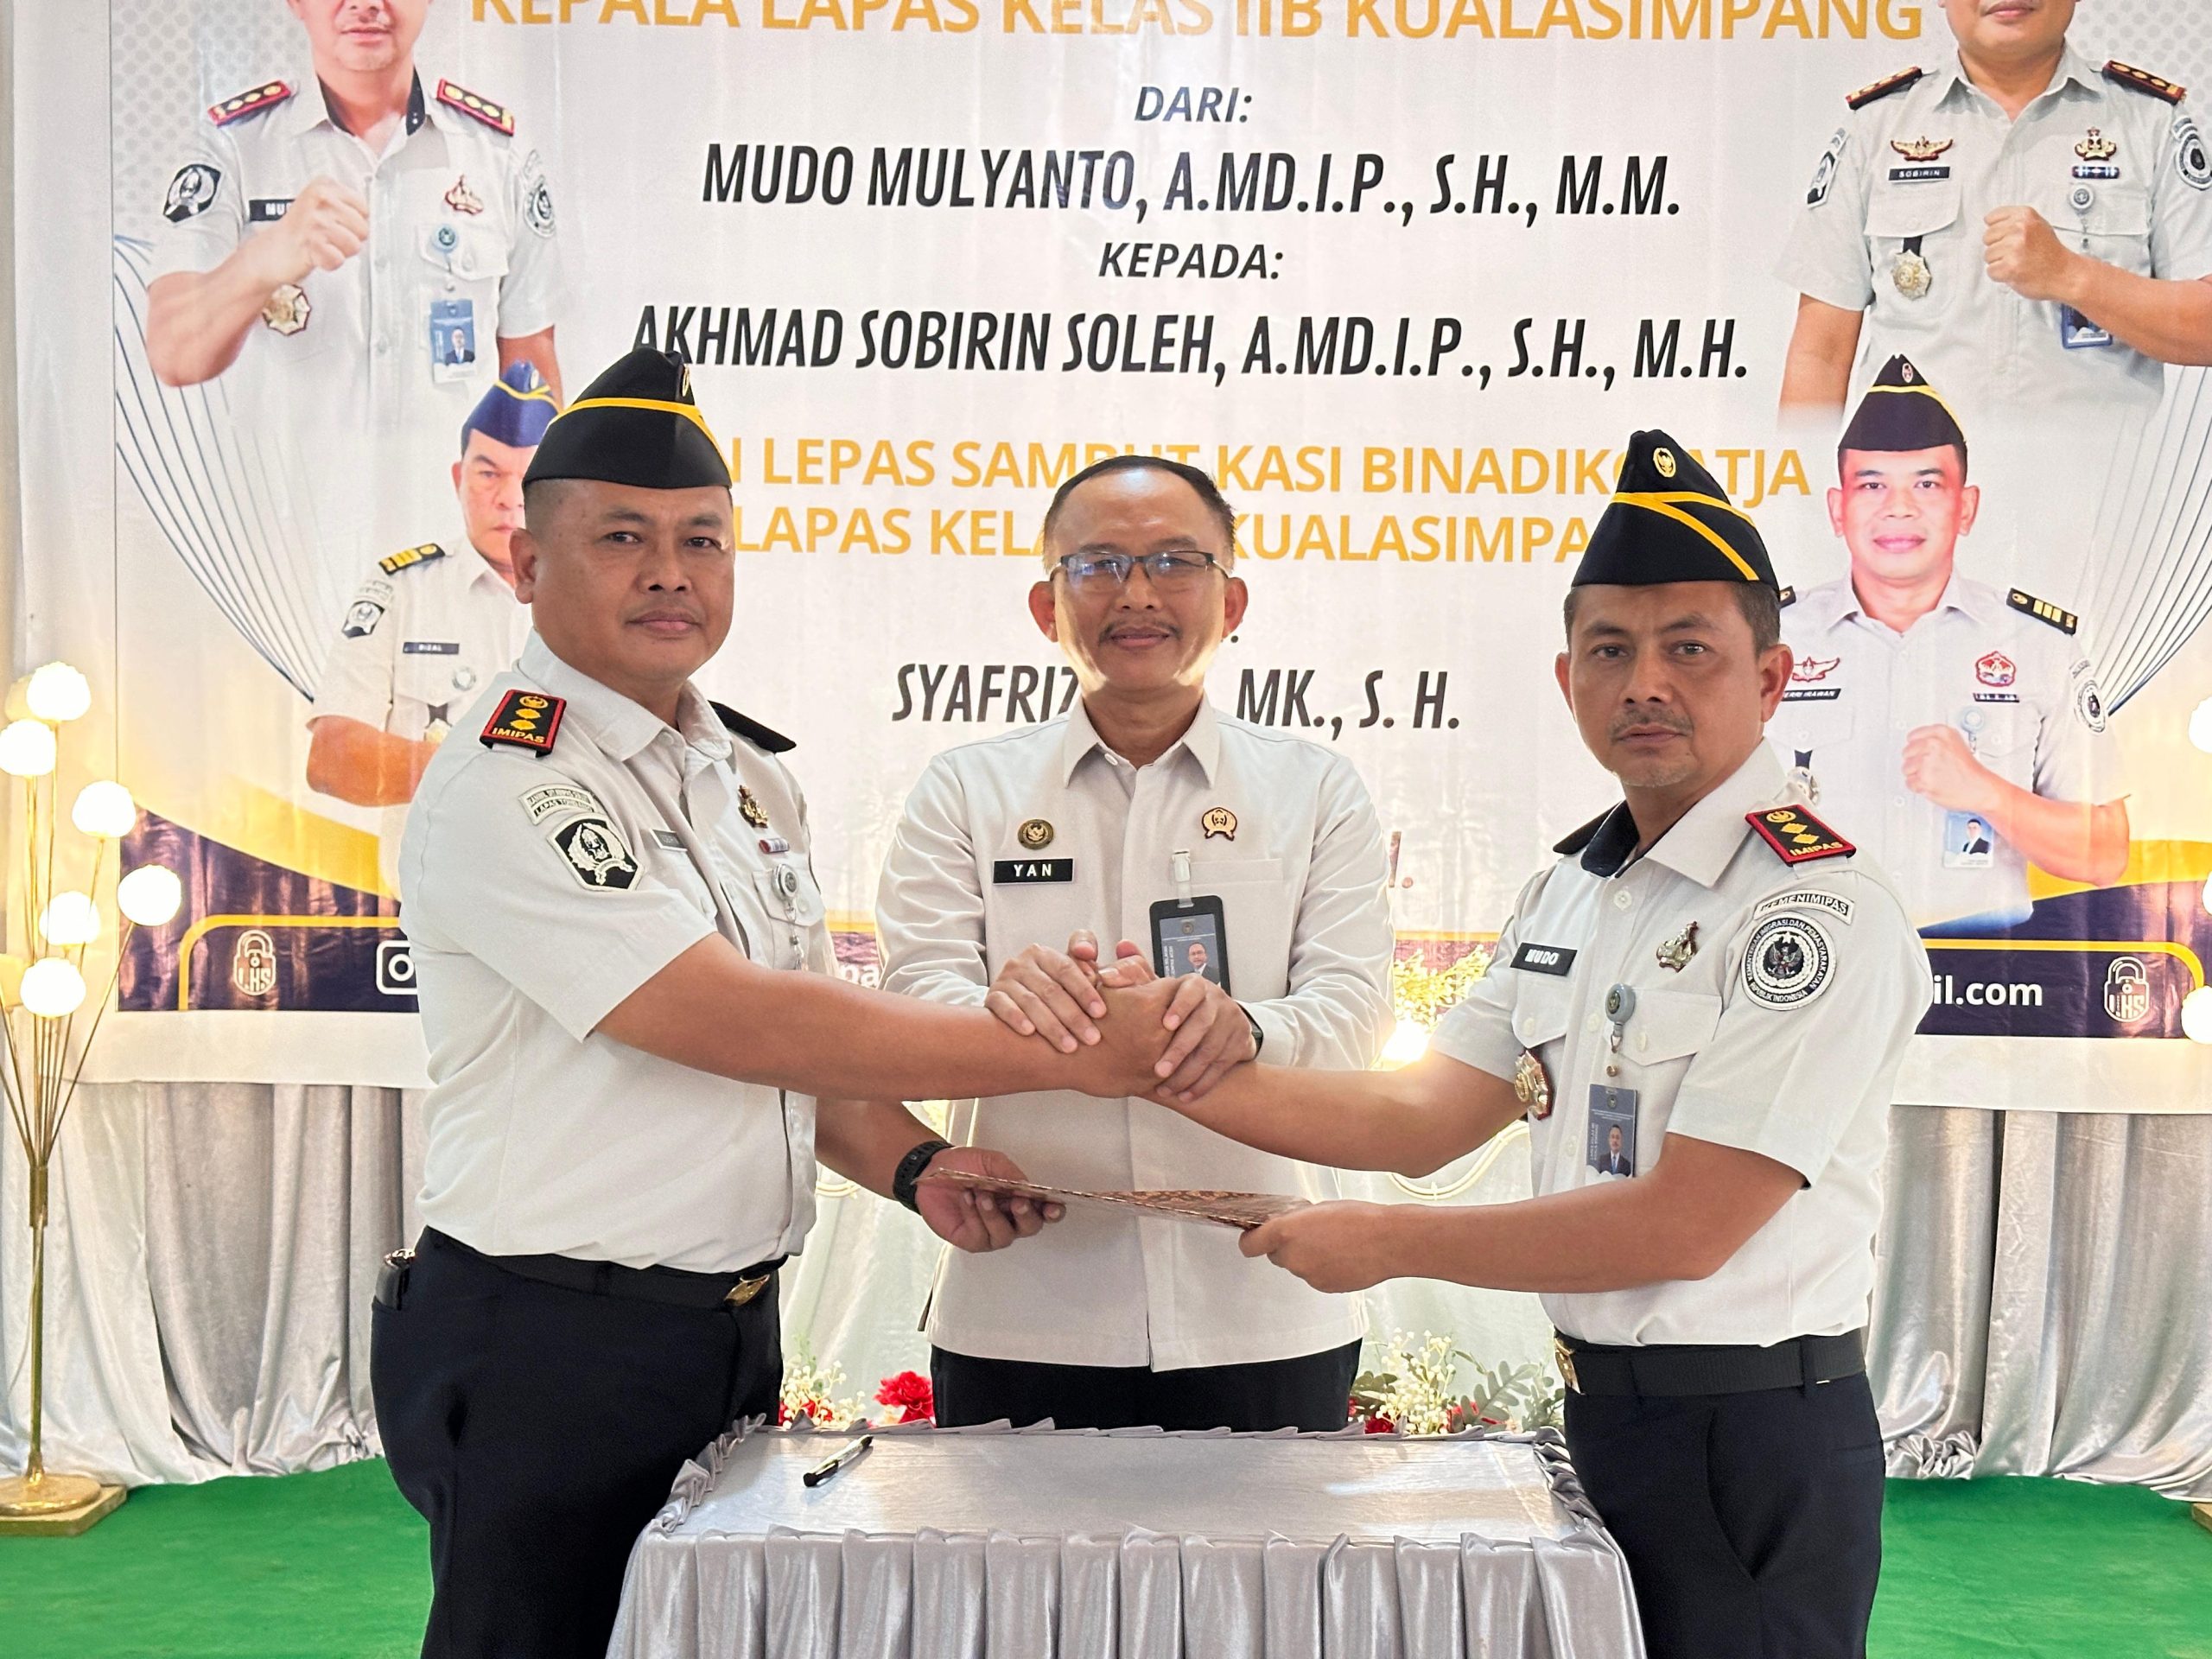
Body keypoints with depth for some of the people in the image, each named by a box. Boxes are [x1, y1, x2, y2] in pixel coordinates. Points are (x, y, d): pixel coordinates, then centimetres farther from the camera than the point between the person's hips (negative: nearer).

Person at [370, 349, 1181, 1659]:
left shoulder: (755, 777, 10)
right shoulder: (499, 792, -17)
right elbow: (744, 1024, -23)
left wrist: (914, 1168, -3)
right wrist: (1069, 1055, -22)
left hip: (736, 1336, 8)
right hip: (549, 1353, -7)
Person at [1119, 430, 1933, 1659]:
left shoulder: (1820, 910, -18)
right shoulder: (1571, 889, 9)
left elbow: (1685, 1224, -21)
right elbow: (1424, 1118, 5)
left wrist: (1390, 1243, -15)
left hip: (1752, 1445, -7)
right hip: (1603, 1410, 7)